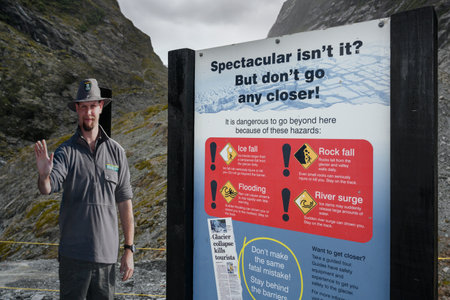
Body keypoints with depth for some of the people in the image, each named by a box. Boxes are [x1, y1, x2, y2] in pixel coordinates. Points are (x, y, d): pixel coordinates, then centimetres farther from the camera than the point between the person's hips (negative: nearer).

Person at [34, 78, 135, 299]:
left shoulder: (116, 151, 3)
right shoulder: (65, 151, -2)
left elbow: (125, 202, 4)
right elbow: (47, 189, -17)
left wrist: (129, 249, 2)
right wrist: (43, 175, -41)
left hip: (107, 253, 2)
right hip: (73, 253, -2)